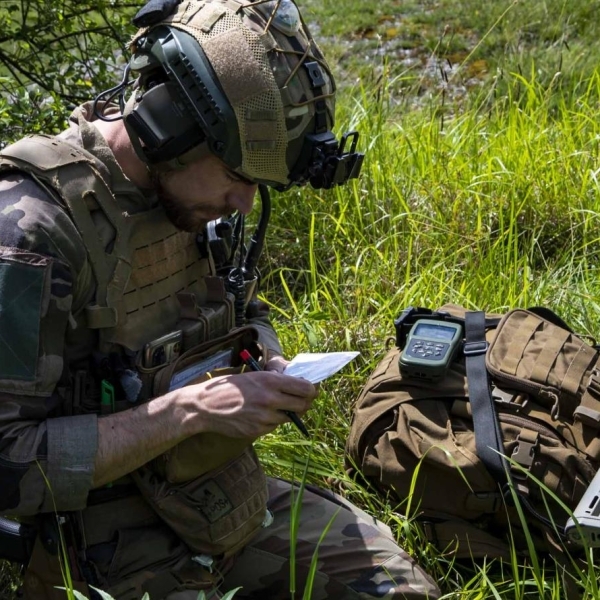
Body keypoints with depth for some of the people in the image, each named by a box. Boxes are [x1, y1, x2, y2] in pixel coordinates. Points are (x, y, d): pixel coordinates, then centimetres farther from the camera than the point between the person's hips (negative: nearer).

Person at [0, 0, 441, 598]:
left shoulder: (190, 195, -1)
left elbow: (247, 312, 19)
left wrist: (268, 361, -4)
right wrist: (188, 409, -28)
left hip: (231, 497, 7)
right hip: (110, 547, -7)